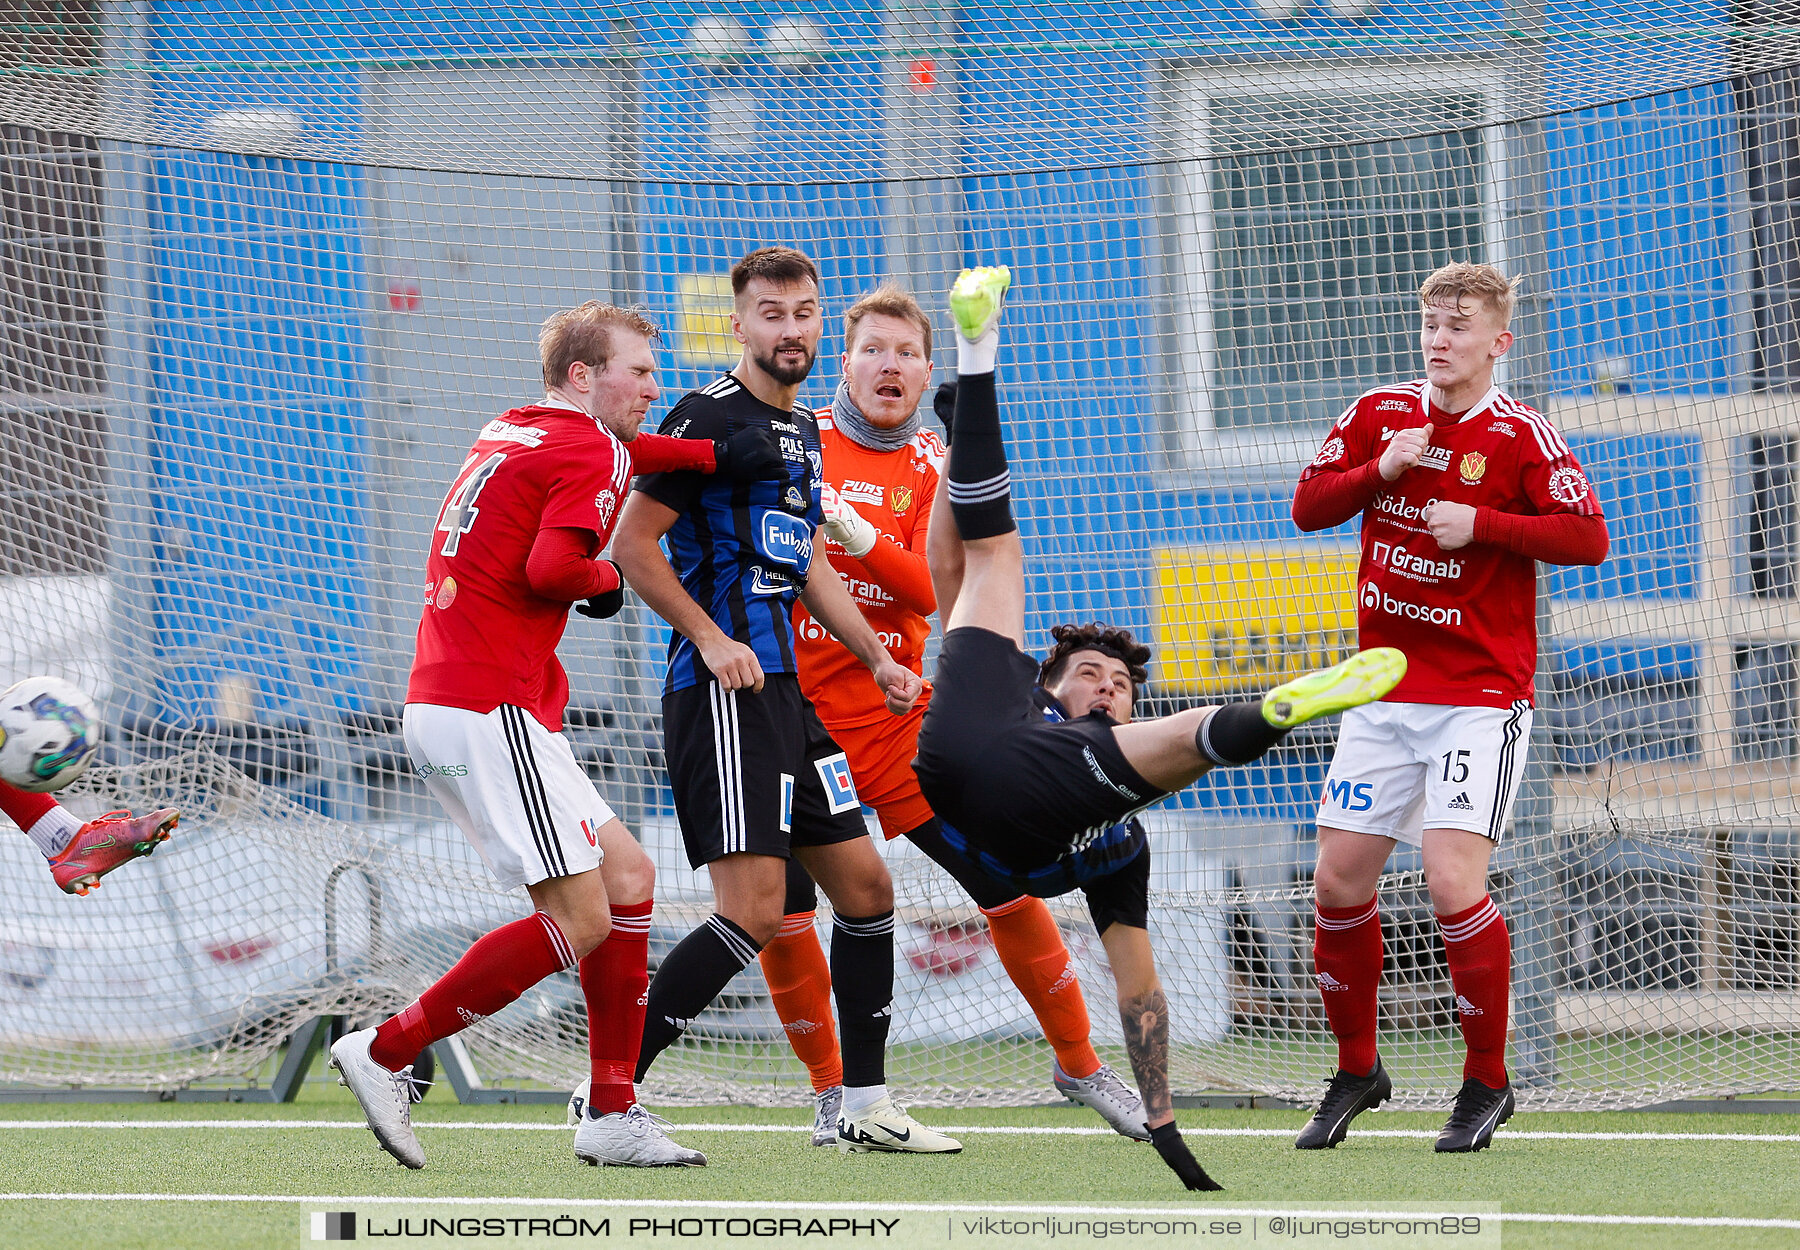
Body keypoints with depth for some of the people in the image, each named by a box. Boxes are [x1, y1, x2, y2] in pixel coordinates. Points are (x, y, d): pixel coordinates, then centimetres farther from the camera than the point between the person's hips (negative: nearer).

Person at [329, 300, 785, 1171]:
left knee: (626, 879, 11)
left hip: (441, 707, 10)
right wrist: (605, 579, -1)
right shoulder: (586, 453, -9)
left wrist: (716, 457, 13)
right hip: (490, 713, -10)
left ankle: (613, 1115, 8)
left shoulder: (510, 434, 18)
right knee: (580, 920, -10)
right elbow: (551, 567, -23)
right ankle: (384, 1054, -7)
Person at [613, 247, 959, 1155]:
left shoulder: (802, 430, 18)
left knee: (866, 886, 11)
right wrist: (709, 637, -18)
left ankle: (865, 1107, 20)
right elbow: (632, 545, -12)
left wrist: (877, 660, 25)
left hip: (783, 689, 9)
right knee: (755, 911, -16)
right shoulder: (711, 417, -9)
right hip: (721, 694, -9)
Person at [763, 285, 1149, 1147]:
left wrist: (860, 538, -26)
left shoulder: (933, 467, 4)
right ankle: (830, 1090, 10)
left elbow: (936, 590, -10)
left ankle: (1077, 1061, 16)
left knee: (1008, 880, -2)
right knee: (776, 909, -11)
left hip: (894, 718, 1)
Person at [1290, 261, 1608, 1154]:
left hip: (1480, 694, -5)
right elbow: (1308, 505, 8)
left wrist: (1482, 524, -20)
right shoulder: (1379, 415, 7)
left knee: (1452, 880, -16)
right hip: (1382, 692, 5)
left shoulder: (1520, 435, -8)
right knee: (1338, 882, 4)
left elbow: (1589, 538, -13)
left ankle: (1487, 1083, -1)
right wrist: (1381, 468, -9)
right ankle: (1356, 1071, 23)